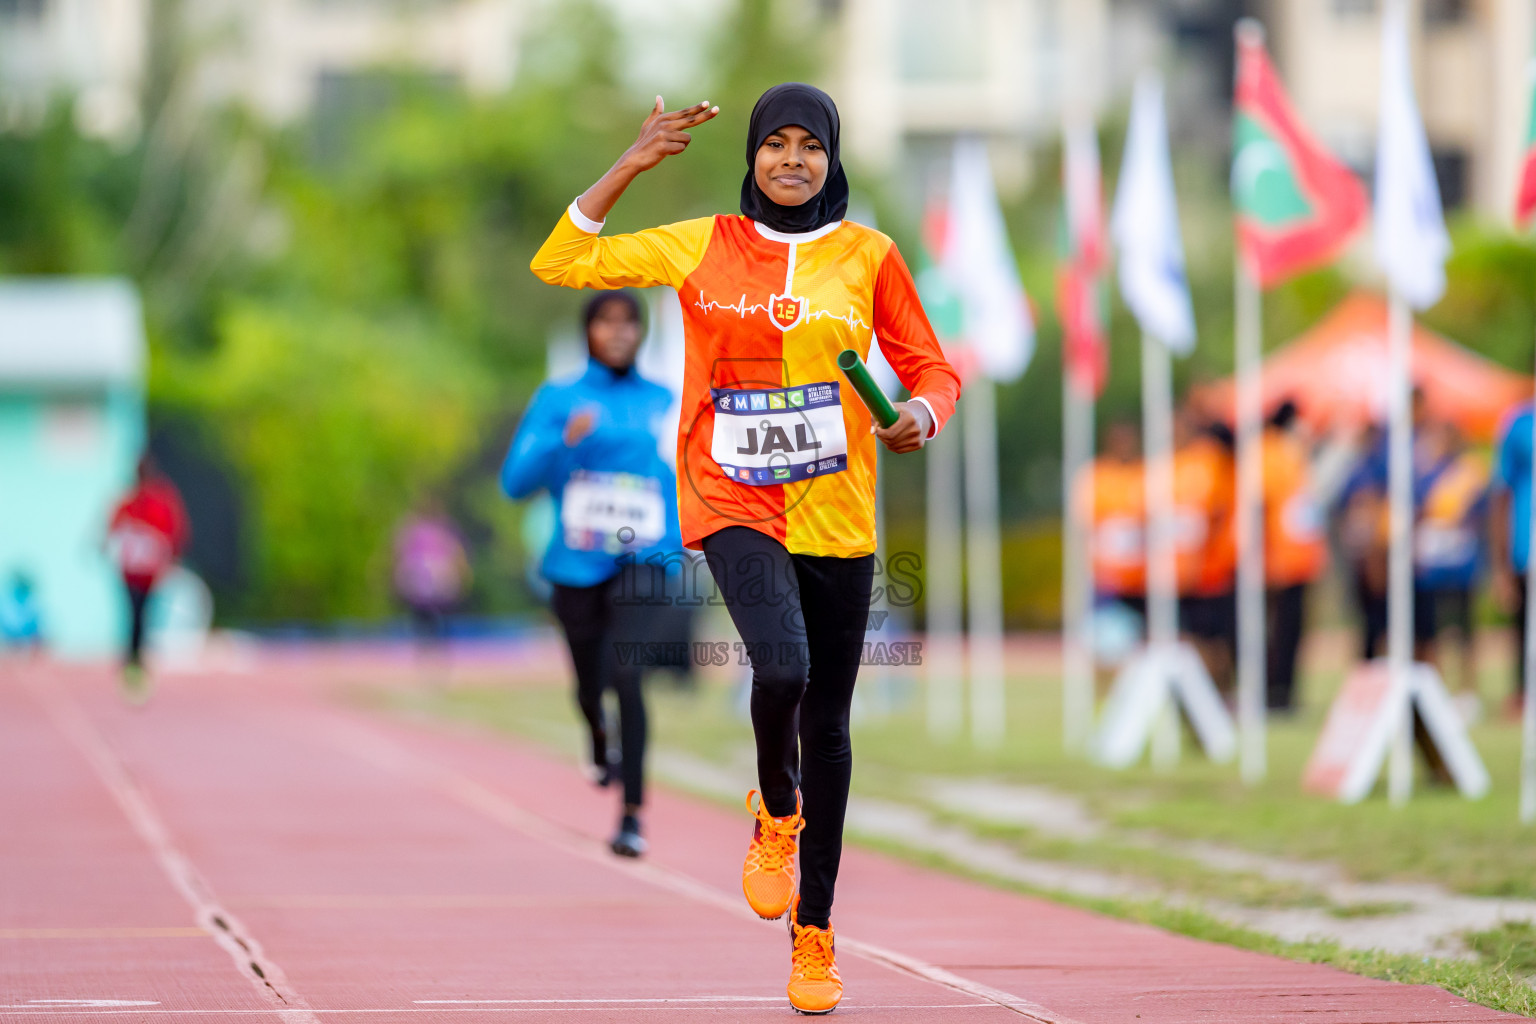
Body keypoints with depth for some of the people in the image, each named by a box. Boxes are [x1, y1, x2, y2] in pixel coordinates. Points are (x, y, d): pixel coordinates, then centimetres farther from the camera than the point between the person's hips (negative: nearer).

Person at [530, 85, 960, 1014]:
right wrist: (633, 165, -1)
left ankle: (815, 935, 19)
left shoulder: (868, 256, 4)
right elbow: (561, 263, 4)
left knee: (826, 723, 6)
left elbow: (931, 369, 11)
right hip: (733, 502, -1)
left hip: (836, 515, 1)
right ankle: (777, 817, 6)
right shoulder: (702, 247, 4)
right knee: (780, 668, -27)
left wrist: (924, 416, -11)